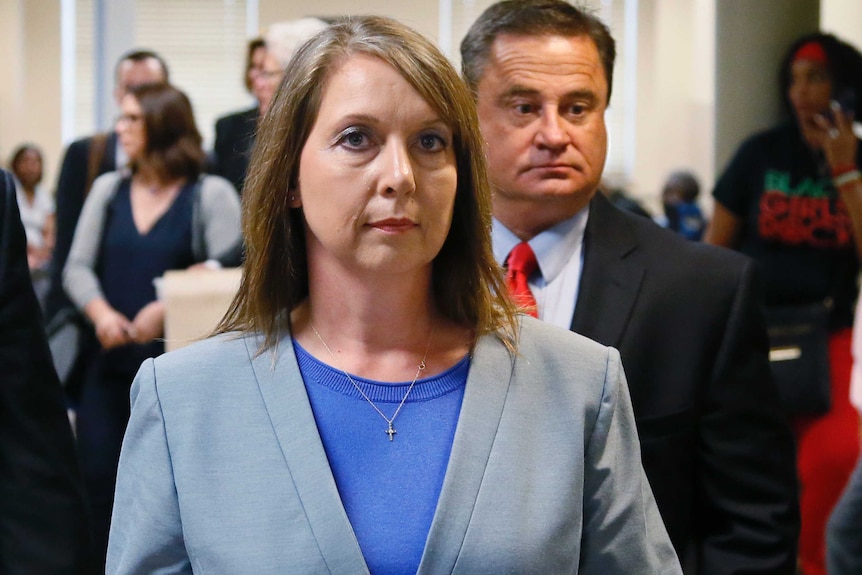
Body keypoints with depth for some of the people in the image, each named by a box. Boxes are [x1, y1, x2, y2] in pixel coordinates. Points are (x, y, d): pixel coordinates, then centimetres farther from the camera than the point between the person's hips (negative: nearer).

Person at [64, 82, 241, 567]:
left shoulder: (211, 194, -2)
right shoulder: (109, 189, 12)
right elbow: (78, 266, 7)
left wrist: (168, 308, -23)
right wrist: (100, 312, -12)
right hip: (110, 361, 4)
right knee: (96, 477, 3)